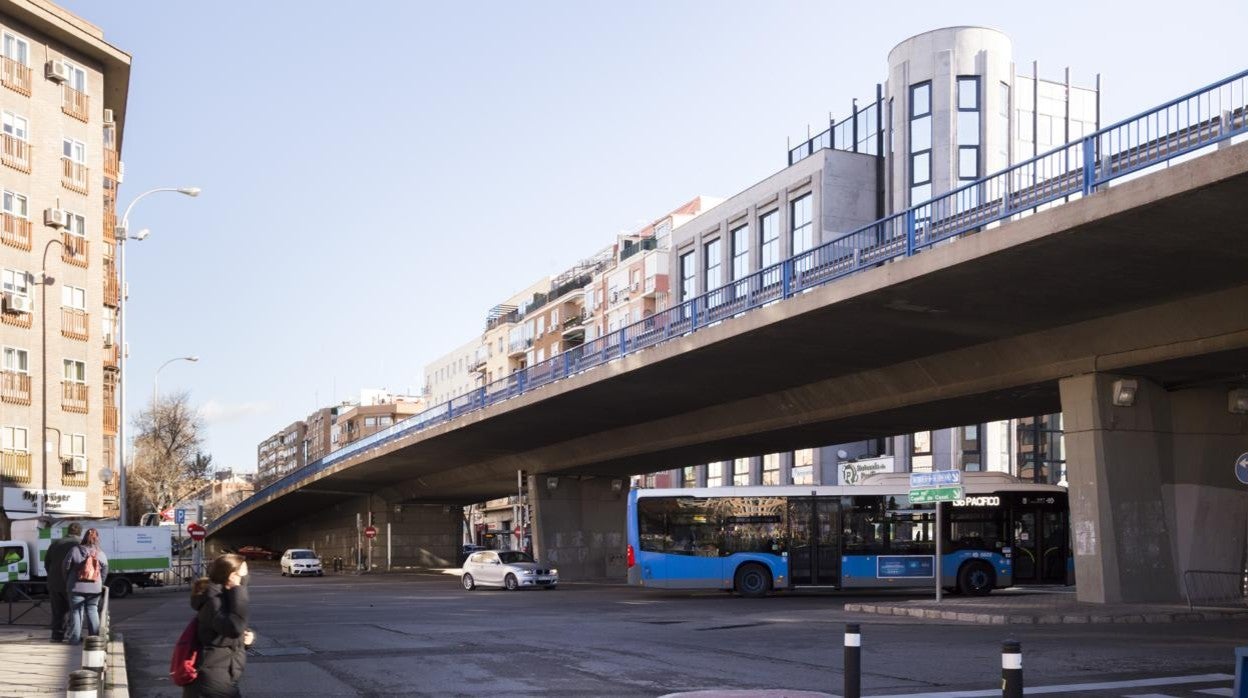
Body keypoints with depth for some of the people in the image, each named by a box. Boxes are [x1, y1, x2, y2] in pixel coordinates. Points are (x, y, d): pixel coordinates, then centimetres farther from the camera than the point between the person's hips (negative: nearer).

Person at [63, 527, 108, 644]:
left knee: (76, 611, 6)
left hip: (77, 587, -2)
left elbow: (66, 567, -2)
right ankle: (94, 635, 12)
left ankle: (74, 638, 7)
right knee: (92, 610, 13)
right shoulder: (101, 554, -4)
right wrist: (100, 585, 19)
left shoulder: (75, 551, -10)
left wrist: (67, 583, 14)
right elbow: (105, 571, 4)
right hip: (94, 588, 2)